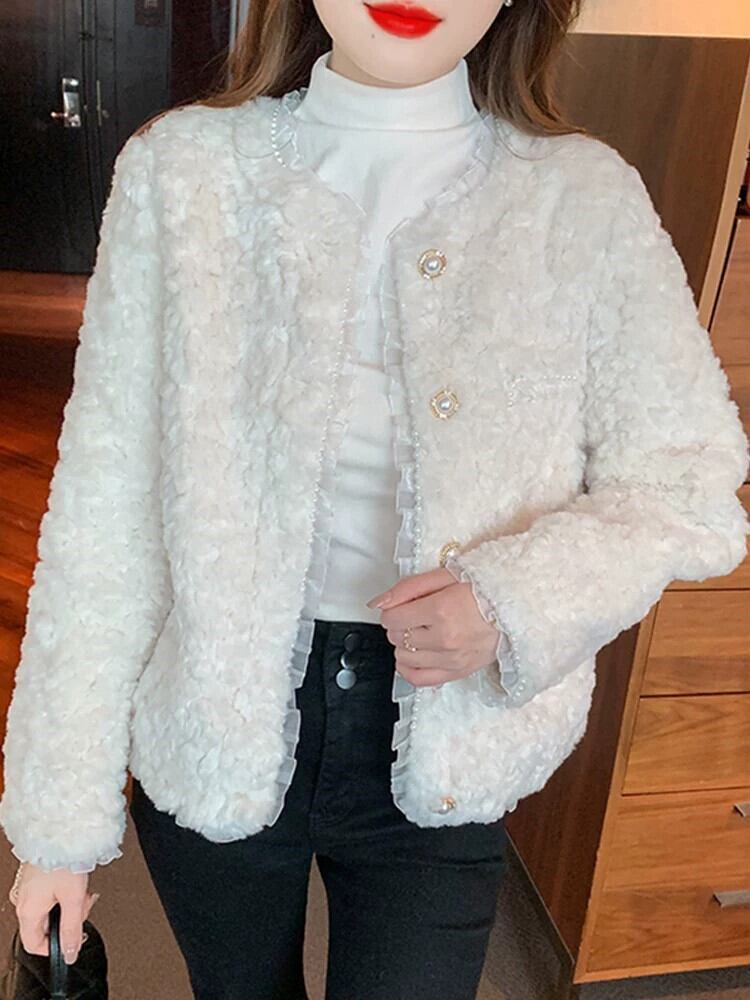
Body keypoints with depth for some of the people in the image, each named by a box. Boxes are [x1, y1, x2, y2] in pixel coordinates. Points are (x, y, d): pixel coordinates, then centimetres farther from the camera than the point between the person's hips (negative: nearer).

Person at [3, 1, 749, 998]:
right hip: (216, 730, 1)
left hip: (440, 760, 0)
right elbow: (105, 507, -7)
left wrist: (525, 597, -22)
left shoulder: (586, 197, -8)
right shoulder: (183, 168, -8)